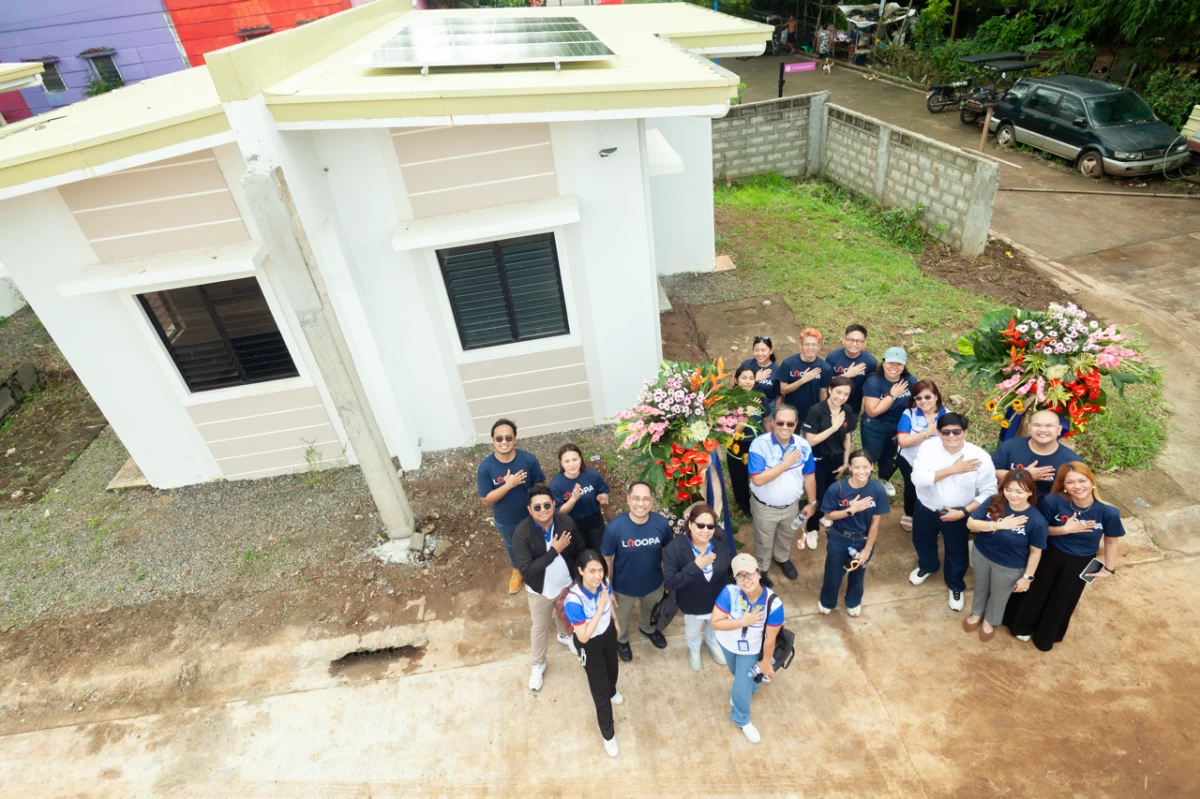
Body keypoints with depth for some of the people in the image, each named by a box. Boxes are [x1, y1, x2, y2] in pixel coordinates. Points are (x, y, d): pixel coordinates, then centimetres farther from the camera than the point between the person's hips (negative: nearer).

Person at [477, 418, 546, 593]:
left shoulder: (529, 460, -24)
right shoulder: (486, 467, -23)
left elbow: (540, 487, -12)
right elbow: (486, 500, -21)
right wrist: (508, 485, -32)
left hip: (531, 516, -1)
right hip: (505, 521, 1)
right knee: (512, 546, 29)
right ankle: (517, 570, 59)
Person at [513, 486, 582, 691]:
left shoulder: (567, 522, -22)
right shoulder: (522, 533, -31)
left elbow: (578, 553, -7)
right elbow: (526, 570, -34)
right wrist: (554, 551, -37)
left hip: (568, 584, 3)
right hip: (540, 590, -3)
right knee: (539, 627, 21)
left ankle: (564, 635, 65)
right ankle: (538, 664, 47)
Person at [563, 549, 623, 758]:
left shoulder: (604, 582, -24)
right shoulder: (574, 600, -40)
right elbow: (584, 637, -35)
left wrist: (615, 621, 16)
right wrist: (600, 609, -42)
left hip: (608, 632, 5)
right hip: (589, 643, -5)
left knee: (612, 666, 32)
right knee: (599, 688, 12)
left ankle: (611, 691, 69)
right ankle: (608, 734, 38)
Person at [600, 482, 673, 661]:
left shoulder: (661, 523, -24)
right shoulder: (614, 527, -32)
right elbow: (606, 559, -18)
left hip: (654, 584, 3)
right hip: (624, 586, -2)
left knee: (651, 610, 35)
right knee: (622, 617, 28)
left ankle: (647, 628, 69)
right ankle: (621, 640, 61)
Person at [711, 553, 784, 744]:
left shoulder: (774, 604, -35)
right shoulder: (729, 593, -34)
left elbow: (770, 639, -21)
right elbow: (715, 623, -28)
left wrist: (766, 662, -8)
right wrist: (743, 621, -37)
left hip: (751, 651, -1)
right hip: (727, 644, 2)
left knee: (743, 686, 13)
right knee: (738, 674, 30)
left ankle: (741, 719, 47)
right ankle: (747, 684, 68)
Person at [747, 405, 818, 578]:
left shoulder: (803, 445, -13)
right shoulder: (759, 444, -27)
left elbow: (809, 476, 1)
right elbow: (758, 480, -33)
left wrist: (812, 502, 5)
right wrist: (786, 463, -31)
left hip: (792, 505, 4)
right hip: (765, 507, -4)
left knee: (786, 537, 30)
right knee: (764, 543, 19)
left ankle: (782, 558, 59)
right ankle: (761, 569, 45)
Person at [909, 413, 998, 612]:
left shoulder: (980, 457, -23)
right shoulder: (928, 447, -21)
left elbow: (989, 492, -16)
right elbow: (918, 478, -30)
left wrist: (963, 512, -23)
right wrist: (952, 469, -34)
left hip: (957, 514, -1)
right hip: (926, 508, 2)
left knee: (957, 553, 19)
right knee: (922, 541, 27)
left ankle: (955, 586, 49)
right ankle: (927, 566, 61)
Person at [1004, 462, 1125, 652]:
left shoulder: (1108, 512, -24)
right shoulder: (1053, 501, -27)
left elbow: (1111, 541, -5)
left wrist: (1109, 569, 2)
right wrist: (1064, 530, -28)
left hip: (1079, 564, 1)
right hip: (1050, 556, -1)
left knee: (1062, 600, 22)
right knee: (1036, 592, 20)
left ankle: (1046, 636, 49)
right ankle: (1023, 626, 48)